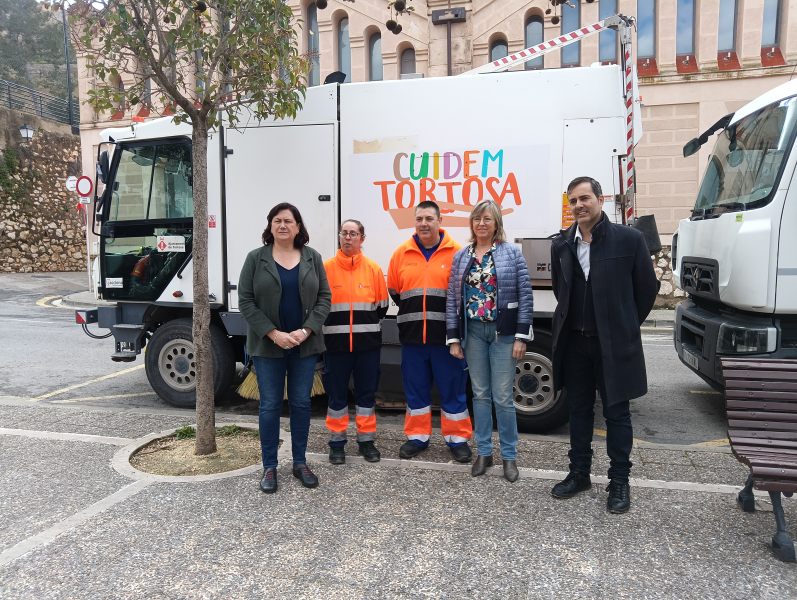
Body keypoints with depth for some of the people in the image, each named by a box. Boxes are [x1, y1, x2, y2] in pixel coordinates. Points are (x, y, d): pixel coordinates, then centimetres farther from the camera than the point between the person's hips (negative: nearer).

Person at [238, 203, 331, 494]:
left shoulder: (313, 258, 6)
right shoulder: (256, 258, 0)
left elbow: (324, 297, 3)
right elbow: (246, 301, -4)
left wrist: (306, 331, -11)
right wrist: (273, 334, -13)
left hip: (305, 345, 2)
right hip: (267, 346, -2)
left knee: (301, 403, 9)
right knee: (270, 405, 4)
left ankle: (300, 463, 23)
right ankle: (269, 467, 16)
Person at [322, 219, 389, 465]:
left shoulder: (373, 269, 4)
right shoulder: (326, 268, 0)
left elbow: (382, 306, 10)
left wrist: (368, 326, 9)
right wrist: (330, 326, 2)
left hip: (368, 343, 1)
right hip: (335, 343, -1)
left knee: (366, 393, 10)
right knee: (337, 394, 7)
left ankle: (366, 440, 23)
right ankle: (337, 442, 20)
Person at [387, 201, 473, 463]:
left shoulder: (456, 252, -2)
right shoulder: (401, 253, 7)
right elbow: (393, 291, 14)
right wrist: (411, 312, 10)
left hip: (446, 335, -3)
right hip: (411, 335, 3)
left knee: (452, 388, 6)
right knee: (415, 388, 12)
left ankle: (457, 439, 21)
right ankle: (417, 437, 26)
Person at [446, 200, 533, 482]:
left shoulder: (512, 253, 0)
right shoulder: (461, 257, 8)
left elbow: (525, 295, -4)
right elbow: (452, 298, 7)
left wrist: (521, 336, -9)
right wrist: (453, 338, 3)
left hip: (503, 333, -3)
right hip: (473, 332, 3)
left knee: (503, 397, 1)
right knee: (480, 395, 10)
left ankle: (509, 456, 17)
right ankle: (484, 452, 23)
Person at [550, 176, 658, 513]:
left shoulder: (628, 239, -7)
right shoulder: (561, 245, 5)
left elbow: (647, 288, 0)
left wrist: (625, 325, 6)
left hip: (614, 344, -4)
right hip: (574, 342, 4)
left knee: (617, 413, 7)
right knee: (579, 410, 15)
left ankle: (619, 482, 21)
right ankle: (579, 473, 29)